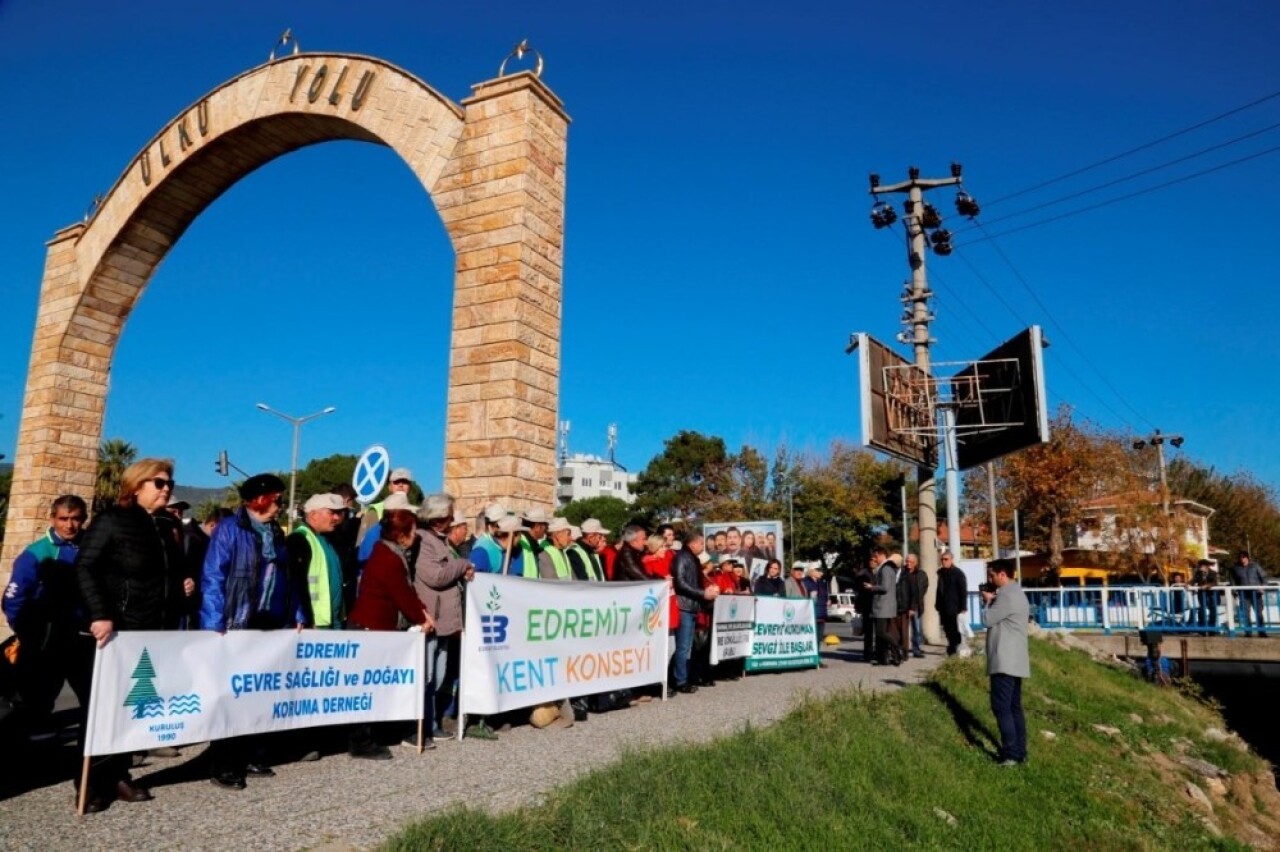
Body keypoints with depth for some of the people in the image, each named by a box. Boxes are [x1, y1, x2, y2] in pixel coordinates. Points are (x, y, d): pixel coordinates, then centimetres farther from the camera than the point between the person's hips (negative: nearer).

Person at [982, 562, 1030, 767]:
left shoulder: (1007, 595, -17)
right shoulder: (1016, 592, 17)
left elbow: (987, 619, -15)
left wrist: (988, 601, 1)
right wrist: (993, 600, 8)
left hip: (1005, 661, -11)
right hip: (1014, 661, 11)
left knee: (1001, 707, -7)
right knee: (1014, 707, 13)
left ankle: (1011, 755, -7)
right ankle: (1020, 753, 17)